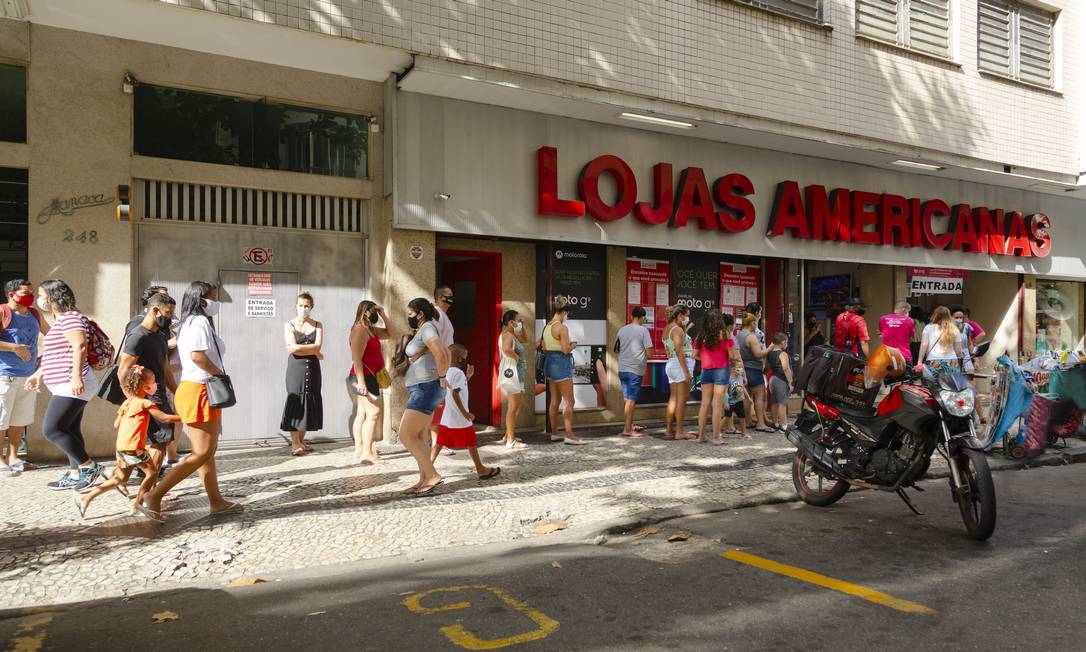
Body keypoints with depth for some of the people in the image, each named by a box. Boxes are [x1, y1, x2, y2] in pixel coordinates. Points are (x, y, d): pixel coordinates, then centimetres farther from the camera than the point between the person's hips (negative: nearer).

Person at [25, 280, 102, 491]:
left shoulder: (70, 317, -12)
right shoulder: (60, 319, 21)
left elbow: (80, 347, -24)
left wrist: (76, 377, -31)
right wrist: (38, 374, 31)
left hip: (72, 386, -11)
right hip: (67, 387, 11)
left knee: (51, 430, -12)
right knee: (69, 431, 12)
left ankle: (89, 466, -6)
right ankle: (74, 475, 17)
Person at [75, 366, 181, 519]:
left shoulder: (126, 403, 14)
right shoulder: (145, 403, -8)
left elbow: (116, 424, 18)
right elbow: (165, 418, -12)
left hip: (121, 446, 8)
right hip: (134, 447, -8)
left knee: (121, 478, 19)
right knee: (152, 471, 2)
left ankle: (86, 499, 16)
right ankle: (138, 503, 2)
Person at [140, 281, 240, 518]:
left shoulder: (189, 323, 19)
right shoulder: (200, 321, -11)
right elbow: (197, 355, -24)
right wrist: (221, 374, -13)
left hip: (189, 389, 11)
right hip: (199, 391, -11)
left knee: (208, 451, 13)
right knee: (202, 453, -8)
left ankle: (216, 501, 19)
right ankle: (154, 495, -8)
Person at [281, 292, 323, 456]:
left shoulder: (317, 325, 10)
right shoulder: (289, 325, 4)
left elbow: (317, 346, -6)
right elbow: (292, 348, -10)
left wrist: (299, 347, -14)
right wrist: (314, 352, -9)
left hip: (313, 368, 3)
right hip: (296, 368, -3)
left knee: (309, 402, 4)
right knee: (295, 401, -6)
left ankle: (301, 441, 14)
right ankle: (295, 443, -2)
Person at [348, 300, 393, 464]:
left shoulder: (370, 329, 14)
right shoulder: (360, 330, -14)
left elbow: (390, 334, 22)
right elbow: (356, 358, -20)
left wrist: (383, 314, 12)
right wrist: (361, 381, -25)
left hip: (368, 377, 10)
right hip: (365, 377, -10)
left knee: (362, 414, 9)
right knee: (373, 413, -12)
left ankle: (359, 452, 11)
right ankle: (367, 453, -13)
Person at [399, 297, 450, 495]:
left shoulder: (427, 328, -13)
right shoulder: (426, 331, 18)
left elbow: (440, 355, -27)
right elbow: (447, 353, 28)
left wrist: (441, 378, -15)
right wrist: (442, 376, 20)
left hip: (425, 389, -11)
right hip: (423, 390, 11)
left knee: (407, 436, -10)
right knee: (419, 437, 9)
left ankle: (432, 475, -7)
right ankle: (424, 480, 11)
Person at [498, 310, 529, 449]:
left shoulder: (513, 334, 15)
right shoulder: (507, 335, -16)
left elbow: (525, 339, 29)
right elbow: (506, 350, -36)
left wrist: (523, 327, 15)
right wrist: (517, 358, -20)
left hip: (518, 374, 11)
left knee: (520, 406, 18)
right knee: (513, 407, -6)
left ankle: (509, 434, 27)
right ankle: (510, 441, -1)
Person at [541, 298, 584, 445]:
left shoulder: (546, 327, 10)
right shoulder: (562, 328, -16)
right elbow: (566, 350, -21)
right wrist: (573, 345, 0)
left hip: (549, 362, 9)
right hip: (561, 363, -9)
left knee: (555, 400, 13)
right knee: (568, 401, -5)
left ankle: (554, 433, 18)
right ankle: (569, 435, -5)